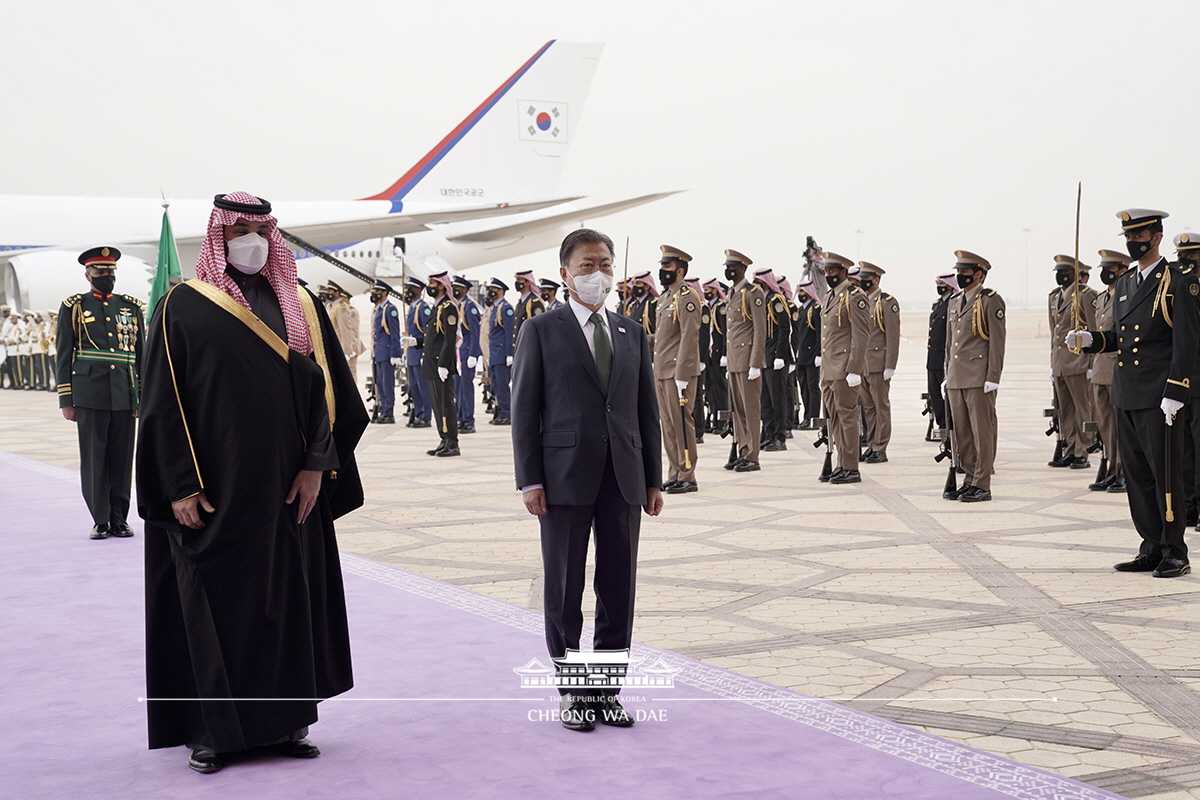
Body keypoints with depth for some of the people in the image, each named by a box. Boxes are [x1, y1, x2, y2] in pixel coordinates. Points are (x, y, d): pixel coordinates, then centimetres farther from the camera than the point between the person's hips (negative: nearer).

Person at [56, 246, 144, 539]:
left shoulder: (131, 307, 13)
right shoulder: (73, 308, 6)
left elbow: (142, 354, 15)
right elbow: (63, 357, 4)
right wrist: (66, 400, -1)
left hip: (125, 395, 2)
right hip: (90, 396, -2)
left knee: (122, 457, 4)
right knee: (94, 458, 0)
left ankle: (119, 518, 12)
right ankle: (100, 520, 8)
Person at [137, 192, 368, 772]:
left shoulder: (300, 307, 9)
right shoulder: (183, 307, 0)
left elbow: (327, 389, 6)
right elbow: (162, 402, -3)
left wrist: (317, 465, -5)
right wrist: (180, 486, -10)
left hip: (288, 488, 3)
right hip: (214, 489, -3)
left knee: (290, 598, 6)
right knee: (213, 603, 1)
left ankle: (286, 720, 16)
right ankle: (212, 729, 11)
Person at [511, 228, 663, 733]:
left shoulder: (632, 333, 13)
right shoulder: (541, 331, 1)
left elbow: (647, 411, 14)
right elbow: (524, 409, -2)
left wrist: (653, 479, 9)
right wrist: (529, 480, -9)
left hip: (623, 479, 4)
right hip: (565, 477, -3)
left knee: (619, 587, 6)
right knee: (565, 588, 4)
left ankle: (606, 690, 16)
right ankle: (571, 691, 15)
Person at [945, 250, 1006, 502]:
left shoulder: (991, 301, -6)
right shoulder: (955, 302, 17)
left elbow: (997, 342, -10)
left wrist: (993, 378, -15)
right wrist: (947, 376, 18)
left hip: (979, 380, -8)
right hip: (956, 380, 8)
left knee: (982, 433, -3)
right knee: (962, 434, 10)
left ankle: (982, 486, 0)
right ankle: (970, 480, 17)